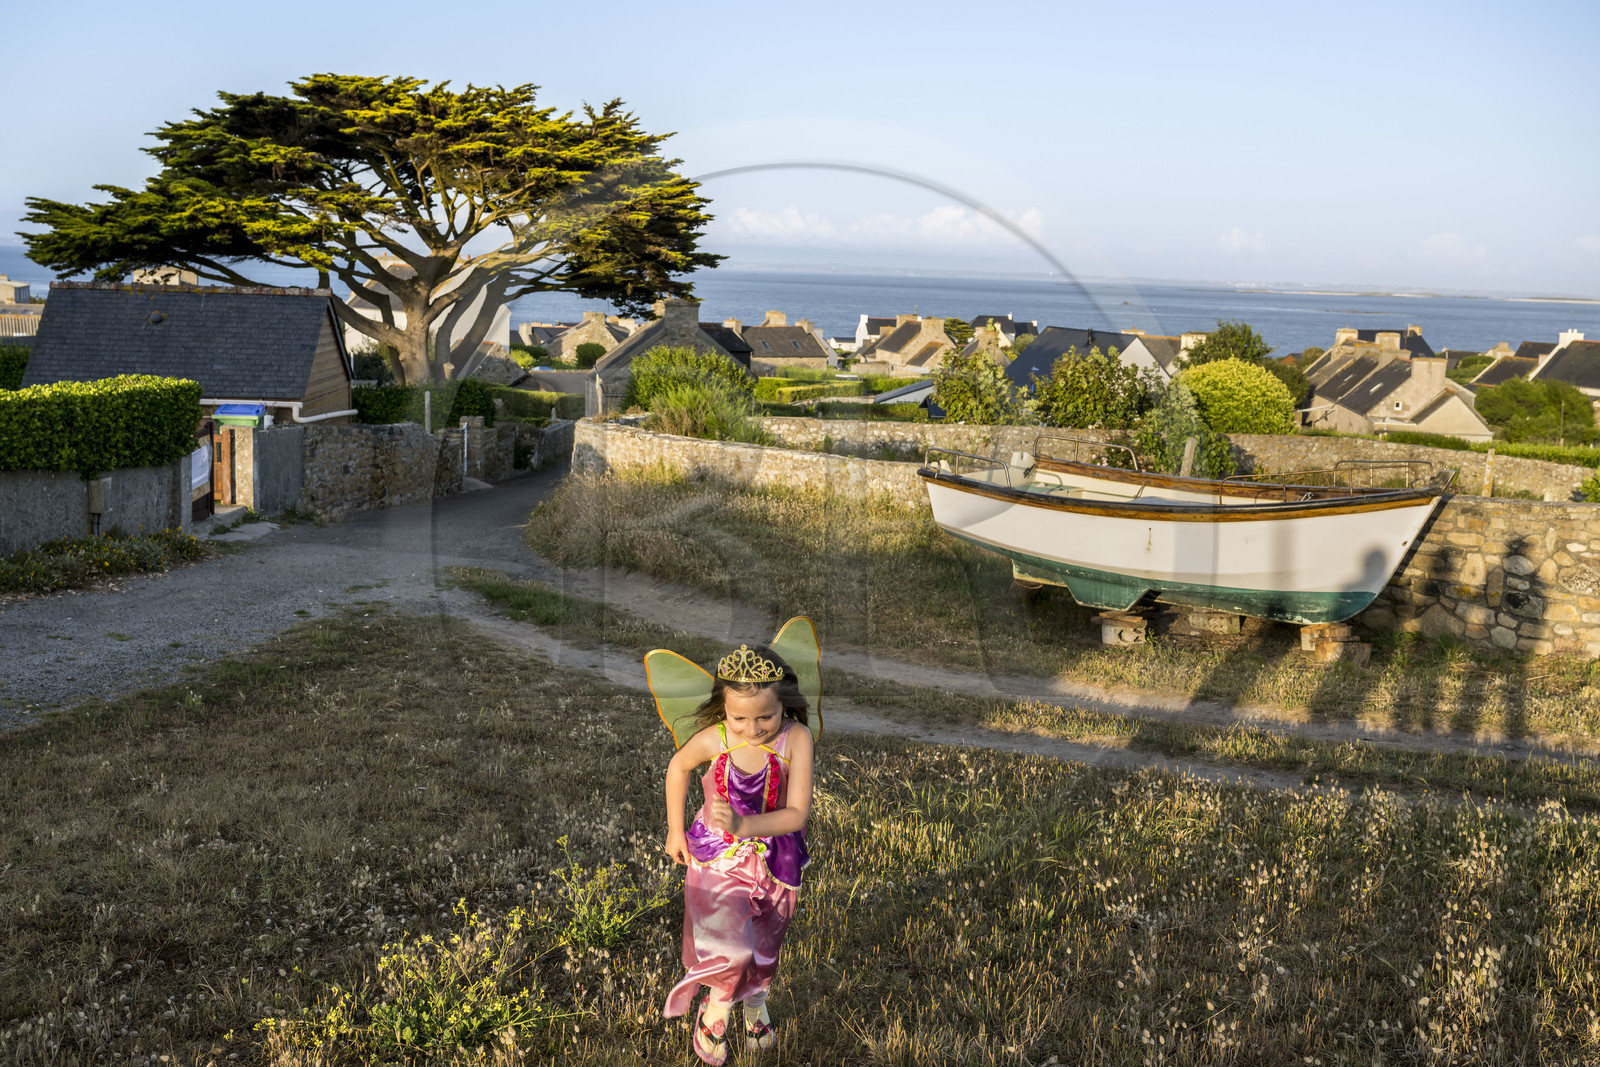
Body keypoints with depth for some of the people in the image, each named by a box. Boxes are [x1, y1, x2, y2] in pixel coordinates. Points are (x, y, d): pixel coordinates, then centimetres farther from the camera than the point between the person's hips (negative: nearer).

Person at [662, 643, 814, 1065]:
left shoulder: (795, 738, -26)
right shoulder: (713, 740, -23)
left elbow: (796, 814, -26)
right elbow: (678, 767, 0)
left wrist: (743, 825, -39)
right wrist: (675, 830, 6)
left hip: (774, 860, 1)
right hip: (719, 856, -1)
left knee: (763, 945, 22)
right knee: (730, 946, -16)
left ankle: (755, 1003, 52)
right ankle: (715, 1013, 15)